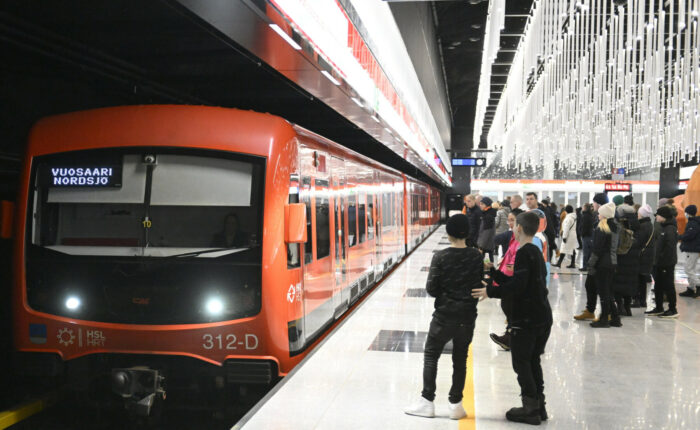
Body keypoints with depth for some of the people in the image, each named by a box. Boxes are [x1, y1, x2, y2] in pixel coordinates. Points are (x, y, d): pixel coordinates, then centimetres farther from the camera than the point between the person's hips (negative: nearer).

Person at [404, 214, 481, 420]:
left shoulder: (440, 257, -13)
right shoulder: (476, 256, -4)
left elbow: (431, 289, -11)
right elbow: (480, 286, 2)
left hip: (444, 316, -3)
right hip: (467, 316, 3)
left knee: (431, 356, 10)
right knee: (460, 359, 13)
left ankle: (427, 401, 11)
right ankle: (456, 404, 16)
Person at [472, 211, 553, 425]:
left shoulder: (524, 253, -14)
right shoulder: (537, 252, 15)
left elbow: (517, 286, -23)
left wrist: (490, 291, -16)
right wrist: (493, 272, 19)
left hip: (526, 319, -9)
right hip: (543, 317, 9)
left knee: (521, 363, 1)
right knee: (533, 362, 17)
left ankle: (531, 409, 6)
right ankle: (539, 407, 22)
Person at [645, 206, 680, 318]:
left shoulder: (670, 229, -16)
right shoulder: (663, 227, 14)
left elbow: (670, 248, -22)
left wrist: (663, 259, -22)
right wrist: (657, 260, 16)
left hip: (667, 263, -10)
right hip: (659, 263, 10)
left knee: (668, 286, -2)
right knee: (658, 286, 15)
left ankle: (673, 310, 6)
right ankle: (659, 308, 23)